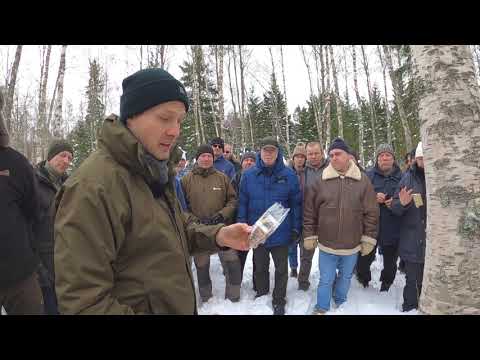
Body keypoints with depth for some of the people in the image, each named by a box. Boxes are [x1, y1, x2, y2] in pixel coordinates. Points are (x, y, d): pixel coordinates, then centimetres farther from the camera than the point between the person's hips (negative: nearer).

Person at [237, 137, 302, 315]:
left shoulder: (289, 175, -9)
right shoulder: (249, 175, -5)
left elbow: (296, 203, -4)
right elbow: (242, 203, -1)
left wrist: (296, 228, -4)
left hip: (281, 233, -1)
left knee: (281, 269, 16)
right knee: (260, 267, 22)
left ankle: (279, 300, 37)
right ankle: (261, 293, 46)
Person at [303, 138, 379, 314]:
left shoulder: (363, 181, -5)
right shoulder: (321, 181, -7)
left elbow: (371, 213, -2)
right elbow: (309, 211, -2)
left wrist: (368, 239, -2)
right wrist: (309, 235, -2)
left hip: (352, 245, 2)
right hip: (326, 244, -1)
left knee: (345, 278, 22)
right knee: (326, 280, 10)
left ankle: (341, 305, 46)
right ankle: (322, 309, 31)